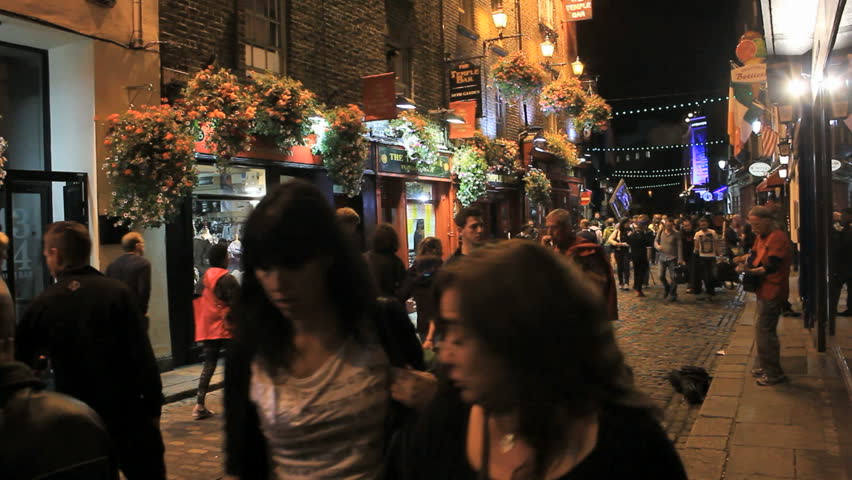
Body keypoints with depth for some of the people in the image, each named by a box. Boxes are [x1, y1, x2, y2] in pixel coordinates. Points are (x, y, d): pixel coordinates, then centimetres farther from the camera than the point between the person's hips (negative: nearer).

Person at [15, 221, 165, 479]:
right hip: (129, 413, -2)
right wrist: (154, 407, -5)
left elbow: (19, 360, 11)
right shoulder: (118, 292, -9)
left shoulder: (43, 304, -2)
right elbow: (143, 357, -12)